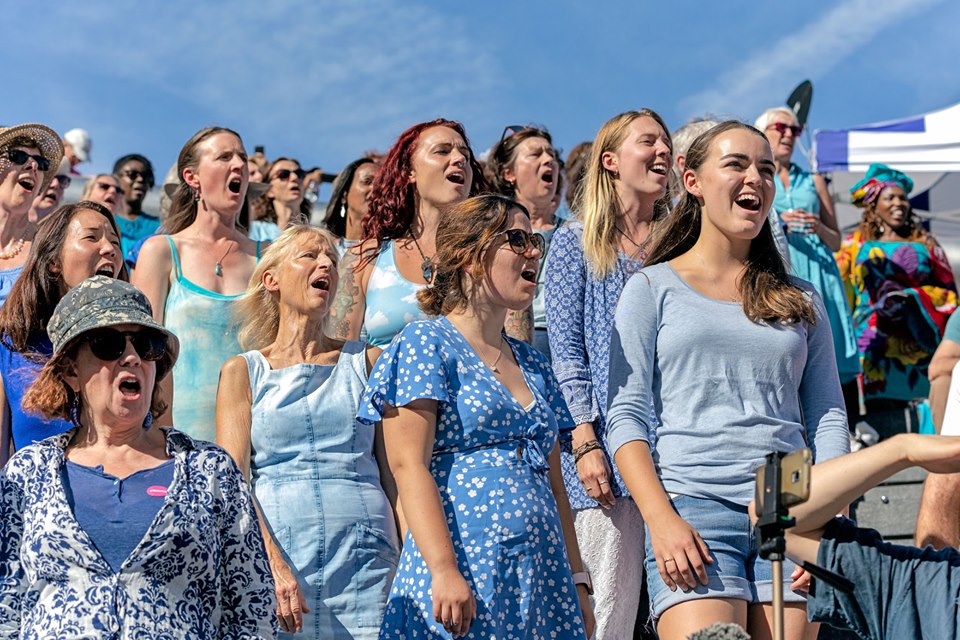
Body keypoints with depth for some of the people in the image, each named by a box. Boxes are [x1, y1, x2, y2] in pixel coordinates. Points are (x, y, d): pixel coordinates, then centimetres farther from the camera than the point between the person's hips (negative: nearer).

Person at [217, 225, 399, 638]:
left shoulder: (366, 362, 14)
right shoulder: (242, 372, 9)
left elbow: (395, 468, 10)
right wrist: (273, 565, -16)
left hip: (366, 560, 2)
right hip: (279, 559, -1)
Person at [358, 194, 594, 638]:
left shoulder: (532, 364, 19)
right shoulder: (426, 344, -2)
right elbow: (409, 466, -12)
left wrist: (576, 581, 13)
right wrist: (444, 570, -21)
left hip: (543, 578, 6)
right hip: (465, 570, -6)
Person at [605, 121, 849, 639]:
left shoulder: (800, 300, 17)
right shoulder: (652, 289, 8)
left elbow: (827, 417, 13)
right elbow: (626, 417, 0)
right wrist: (662, 521, -13)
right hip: (692, 508, -3)